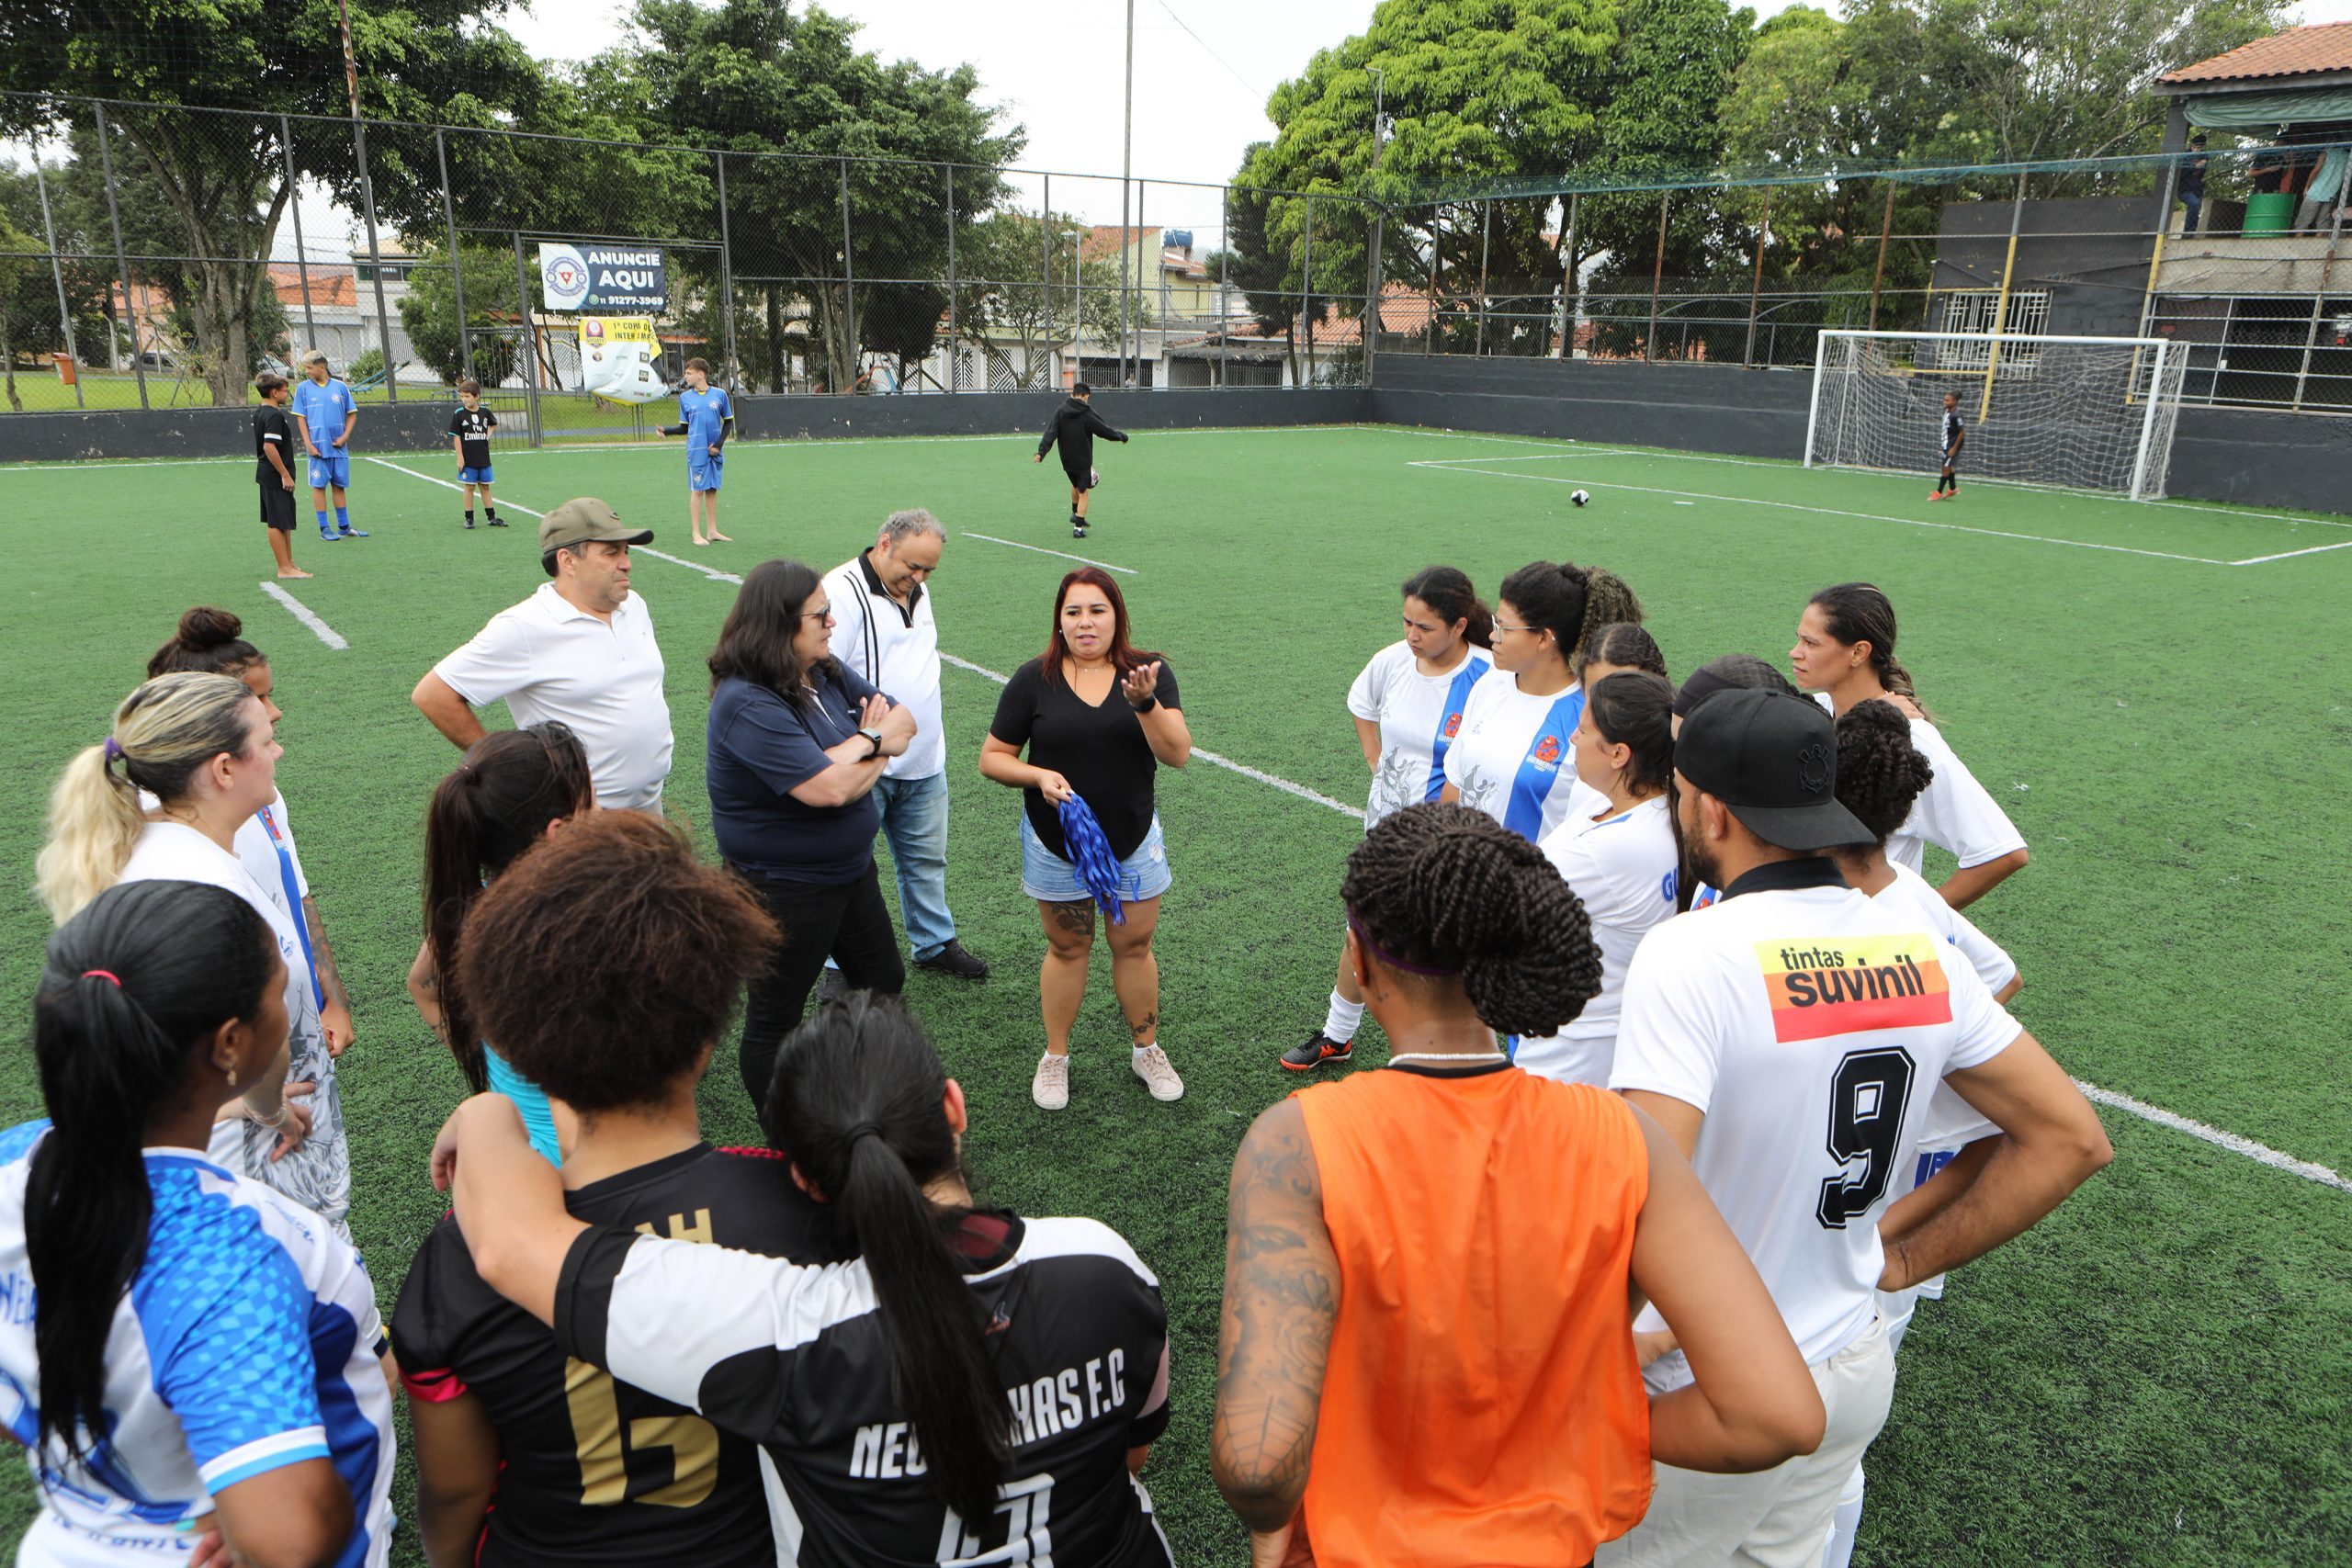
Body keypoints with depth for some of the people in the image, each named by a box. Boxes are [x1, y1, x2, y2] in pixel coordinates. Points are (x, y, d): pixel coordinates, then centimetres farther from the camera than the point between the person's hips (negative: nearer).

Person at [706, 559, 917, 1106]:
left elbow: (903, 722, 3)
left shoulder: (826, 672, -1)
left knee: (884, 984, 24)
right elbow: (831, 789, -33)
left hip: (851, 869, 10)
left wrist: (863, 744, -19)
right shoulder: (747, 704, -27)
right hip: (785, 889, -9)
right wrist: (872, 749, -13)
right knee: (775, 1020, 10)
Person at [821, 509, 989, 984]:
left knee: (927, 860, 18)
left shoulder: (916, 591, 12)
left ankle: (935, 944, 35)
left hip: (924, 762, 8)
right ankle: (843, 969, 16)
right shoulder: (842, 591, -16)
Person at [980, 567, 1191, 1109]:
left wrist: (1145, 702, -32)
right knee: (1067, 948, 11)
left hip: (1133, 841, 0)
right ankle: (1055, 1057, 30)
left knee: (1134, 945, 10)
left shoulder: (1149, 672, -6)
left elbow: (1177, 754, -16)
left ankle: (1147, 1050, 31)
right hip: (1056, 843, 0)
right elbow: (992, 757, -1)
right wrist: (1039, 776, -20)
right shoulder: (1033, 679, -6)